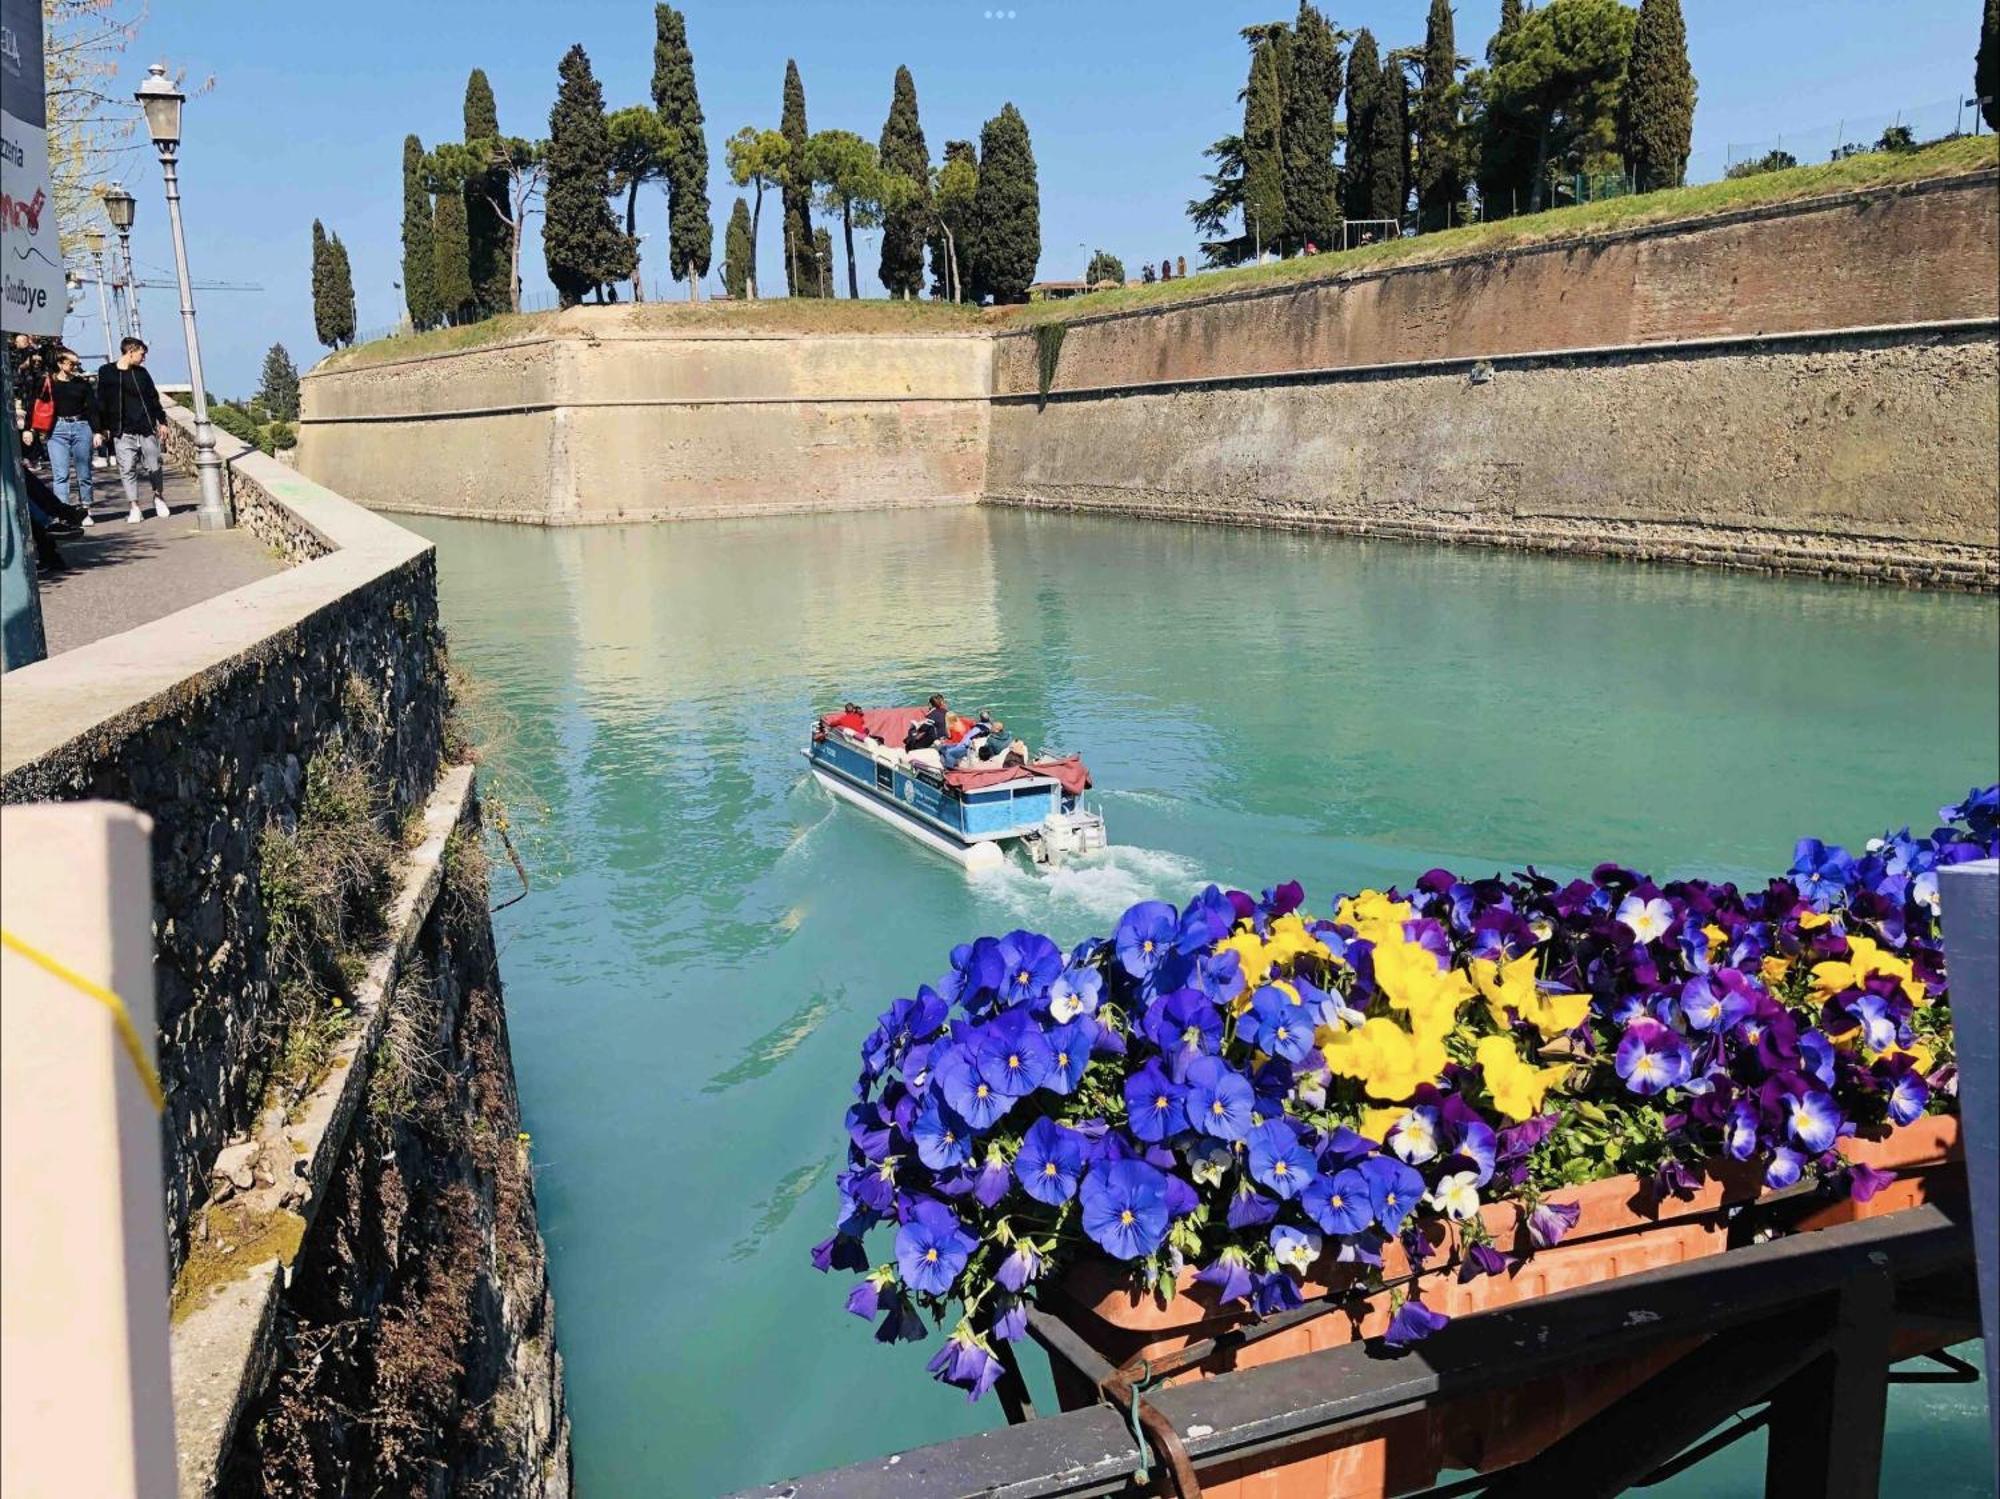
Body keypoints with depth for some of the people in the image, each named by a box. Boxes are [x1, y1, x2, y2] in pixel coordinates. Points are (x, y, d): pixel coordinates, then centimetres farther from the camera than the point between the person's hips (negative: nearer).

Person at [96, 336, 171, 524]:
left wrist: (162, 421, 12)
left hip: (146, 429, 2)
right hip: (122, 432, -2)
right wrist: (103, 428, 0)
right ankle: (134, 507, 4)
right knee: (127, 470, -2)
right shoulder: (106, 372, 2)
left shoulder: (141, 373, 10)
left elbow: (154, 398, 16)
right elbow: (101, 401, 4)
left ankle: (159, 497, 28)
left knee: (153, 466, 5)